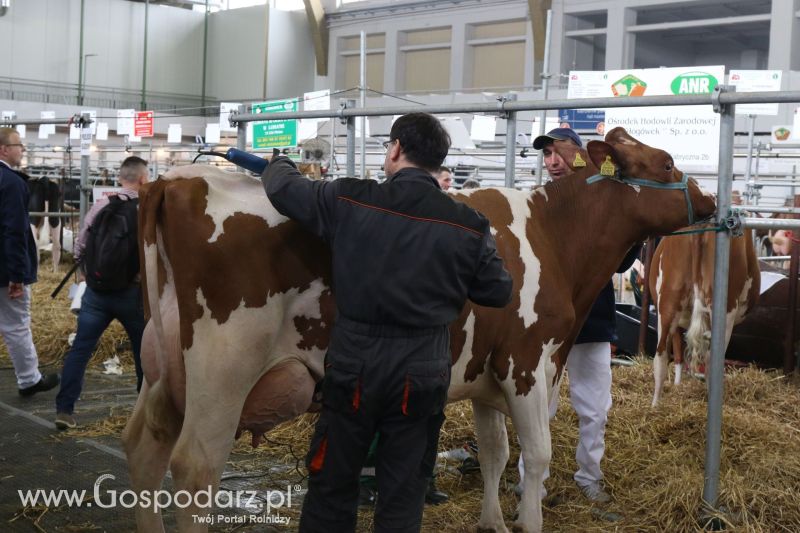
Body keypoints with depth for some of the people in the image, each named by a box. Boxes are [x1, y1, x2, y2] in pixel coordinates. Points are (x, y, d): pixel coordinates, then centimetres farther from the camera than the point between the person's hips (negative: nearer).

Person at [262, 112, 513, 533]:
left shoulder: (348, 201, -8)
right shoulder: (469, 226, -6)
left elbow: (282, 187, 6)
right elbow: (499, 293, 4)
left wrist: (280, 163, 29)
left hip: (353, 361, 0)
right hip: (422, 370, 1)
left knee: (331, 488, 15)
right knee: (403, 498, 12)